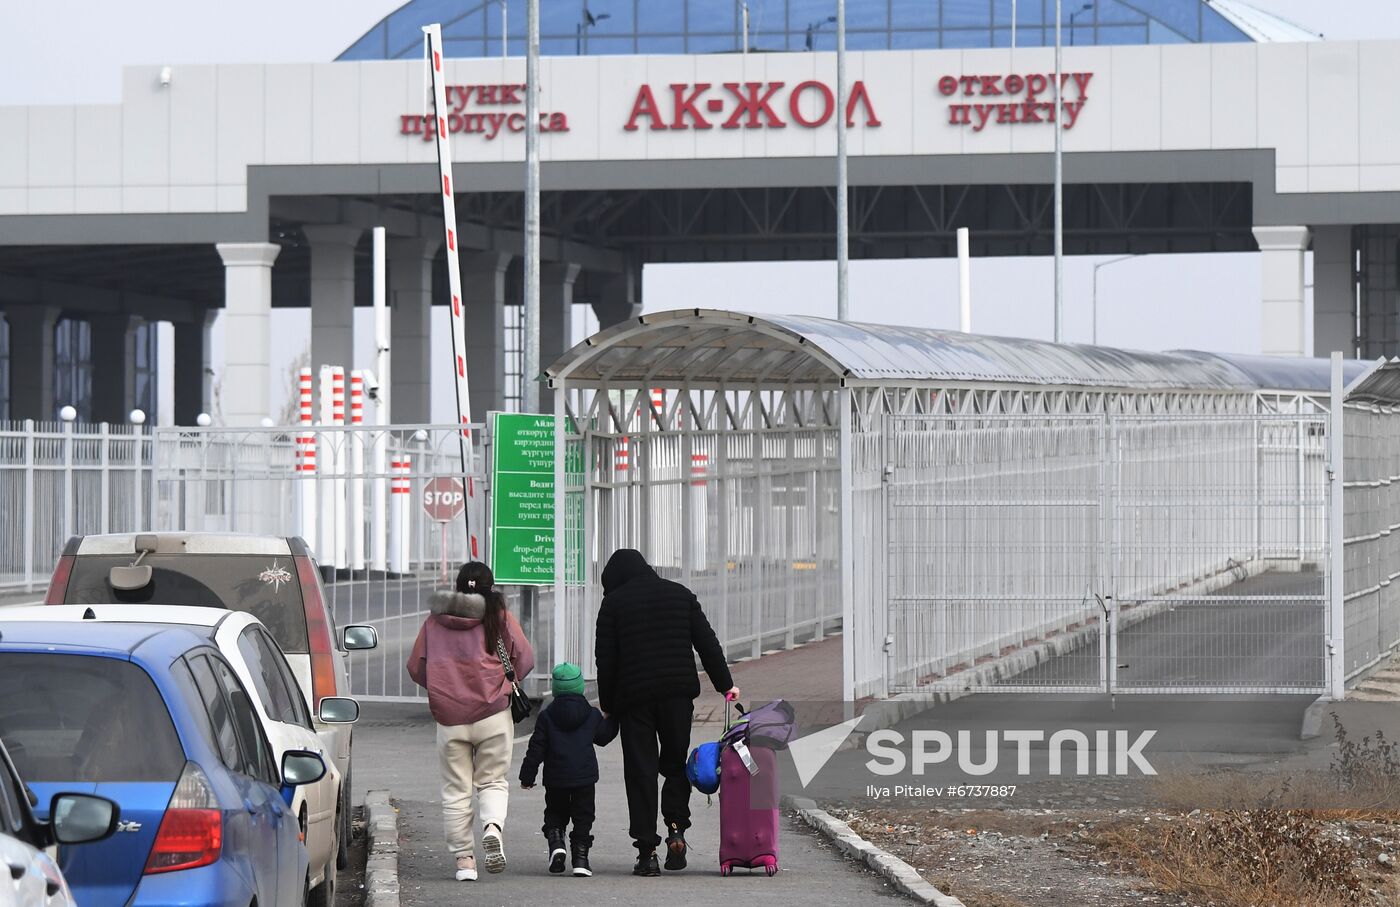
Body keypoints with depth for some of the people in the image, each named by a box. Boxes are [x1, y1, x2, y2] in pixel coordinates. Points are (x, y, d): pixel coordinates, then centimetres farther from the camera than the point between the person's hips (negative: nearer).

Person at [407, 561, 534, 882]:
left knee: (456, 789, 7)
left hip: (448, 716, 1)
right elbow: (525, 661, -1)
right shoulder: (501, 619, 0)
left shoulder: (434, 622, 4)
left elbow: (416, 667, 8)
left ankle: (464, 858, 4)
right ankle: (492, 828, -20)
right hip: (493, 714, -1)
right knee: (492, 781, 9)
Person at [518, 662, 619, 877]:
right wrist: (613, 720, 36)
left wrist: (527, 776, 5)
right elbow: (604, 736, 17)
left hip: (556, 779, 0)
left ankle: (556, 843, -11)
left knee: (555, 814, 15)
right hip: (585, 777, 0)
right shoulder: (592, 715, 2)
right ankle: (580, 858, -2)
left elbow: (536, 749, -1)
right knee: (582, 818, 6)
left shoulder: (546, 716, -2)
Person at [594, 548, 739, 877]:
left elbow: (606, 659, 0)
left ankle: (647, 851, -4)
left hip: (634, 696, -2)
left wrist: (607, 705, 7)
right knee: (676, 763, 16)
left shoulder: (614, 603, 2)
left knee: (640, 770, 0)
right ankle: (676, 828, -4)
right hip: (678, 694, 2)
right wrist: (725, 684, 14)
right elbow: (707, 643, 9)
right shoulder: (680, 594, 11)